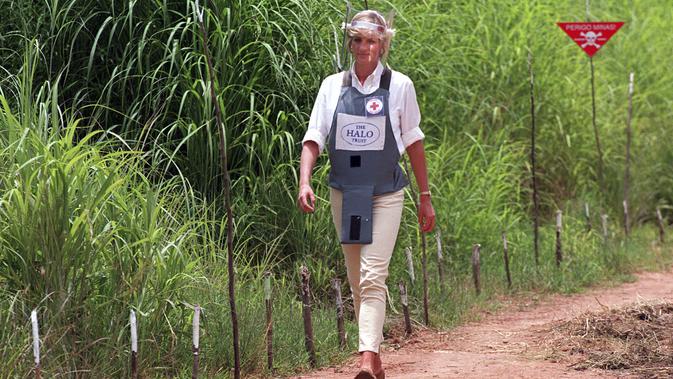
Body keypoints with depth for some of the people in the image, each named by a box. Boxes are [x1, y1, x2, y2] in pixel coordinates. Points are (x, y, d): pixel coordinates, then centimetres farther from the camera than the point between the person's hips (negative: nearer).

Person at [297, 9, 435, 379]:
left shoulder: (399, 85, 0)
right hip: (343, 192, 3)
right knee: (356, 280, 8)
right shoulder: (333, 86, 5)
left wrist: (425, 197, 8)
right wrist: (304, 182, -15)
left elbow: (413, 143, 6)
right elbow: (313, 139, 1)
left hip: (385, 193, -3)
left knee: (372, 278, -15)